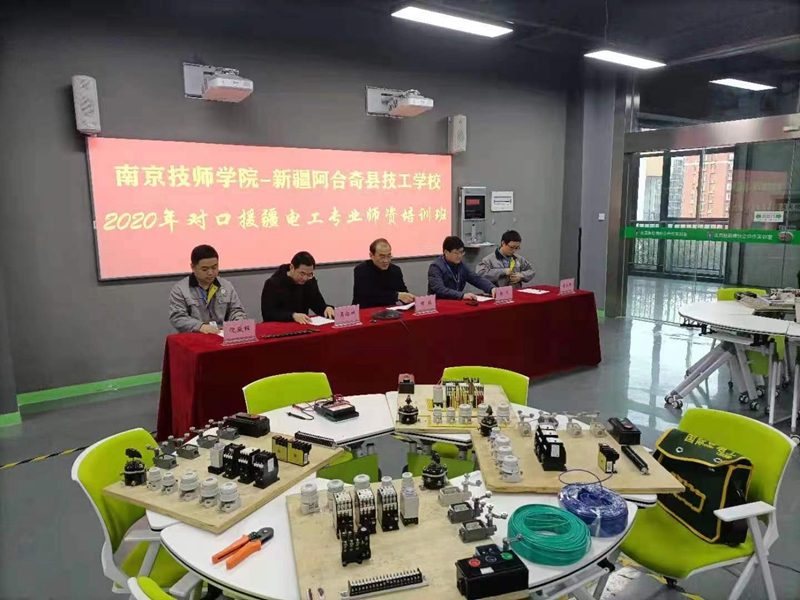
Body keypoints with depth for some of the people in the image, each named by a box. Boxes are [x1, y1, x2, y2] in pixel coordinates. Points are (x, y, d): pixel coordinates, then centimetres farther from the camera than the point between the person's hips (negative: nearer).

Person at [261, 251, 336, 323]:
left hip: (302, 326, 4)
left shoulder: (310, 281, 4)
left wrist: (327, 308, -14)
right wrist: (293, 315, -31)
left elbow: (319, 305, 8)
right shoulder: (273, 284, -11)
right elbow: (268, 314, -19)